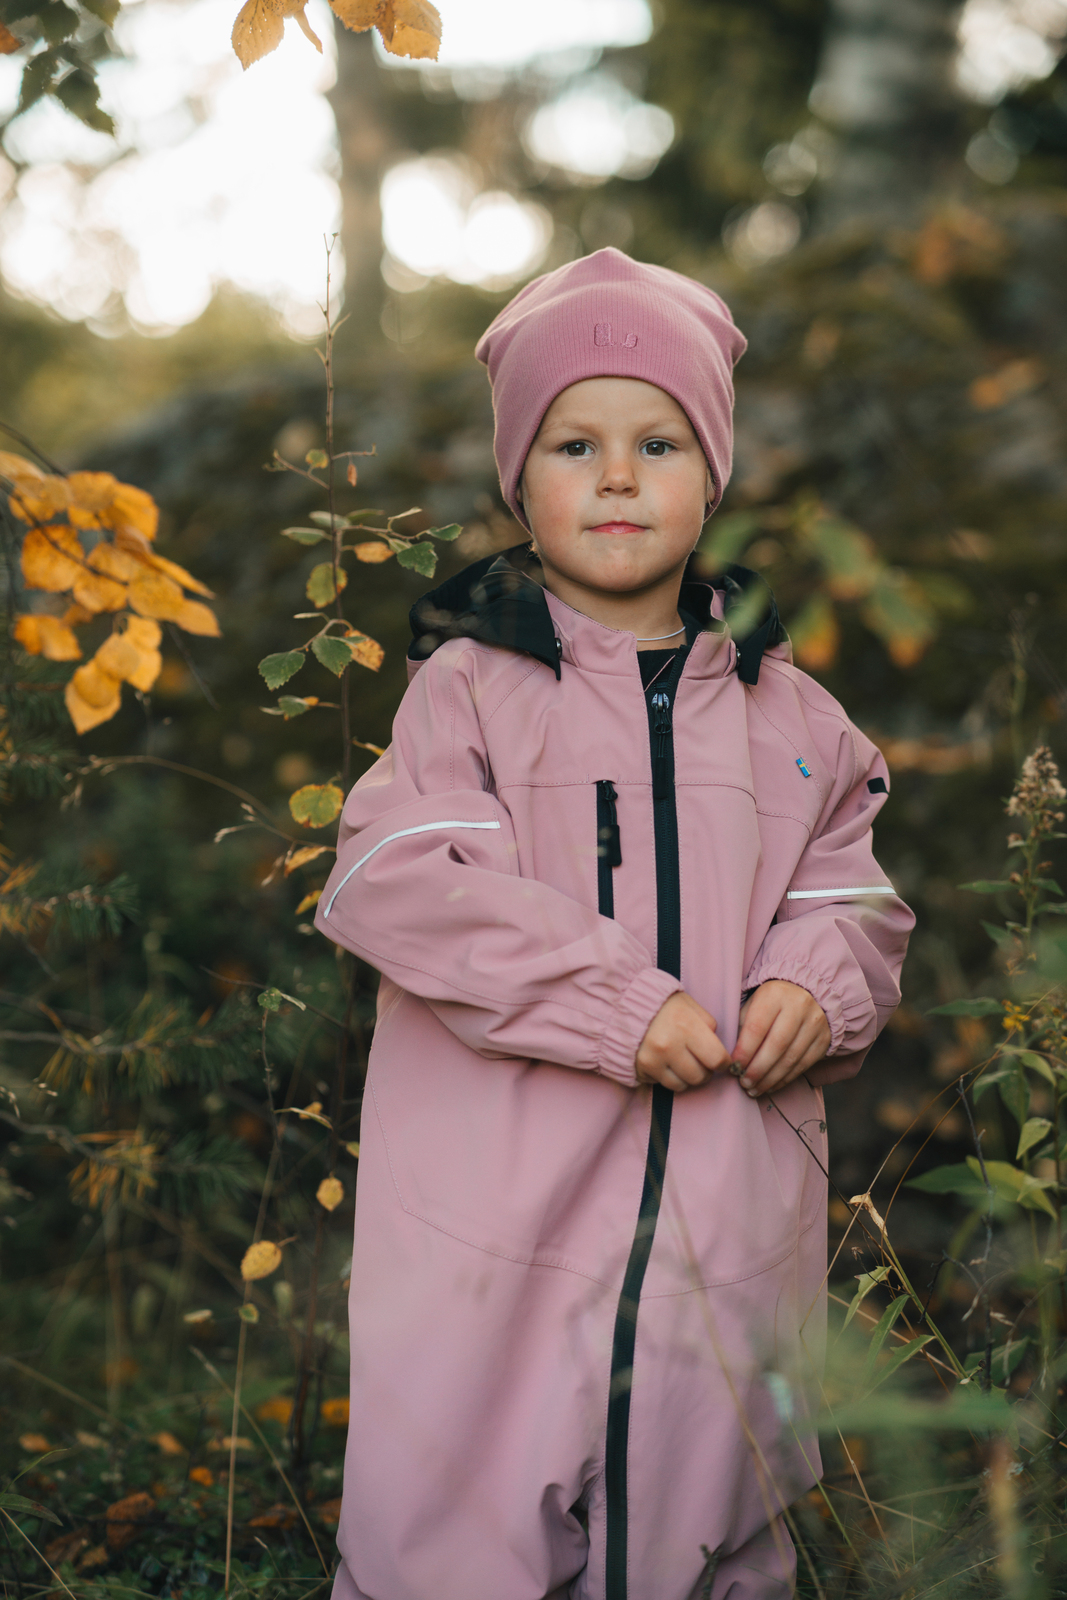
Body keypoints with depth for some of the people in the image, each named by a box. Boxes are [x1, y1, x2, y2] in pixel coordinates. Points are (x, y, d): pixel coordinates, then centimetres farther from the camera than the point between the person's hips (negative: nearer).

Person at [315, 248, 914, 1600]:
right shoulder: (469, 681, -3)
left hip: (728, 1211, 4)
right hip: (502, 1202, -3)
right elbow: (405, 881, -14)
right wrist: (619, 1004, -19)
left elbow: (854, 891, 16)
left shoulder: (784, 710, 9)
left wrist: (817, 985, -7)